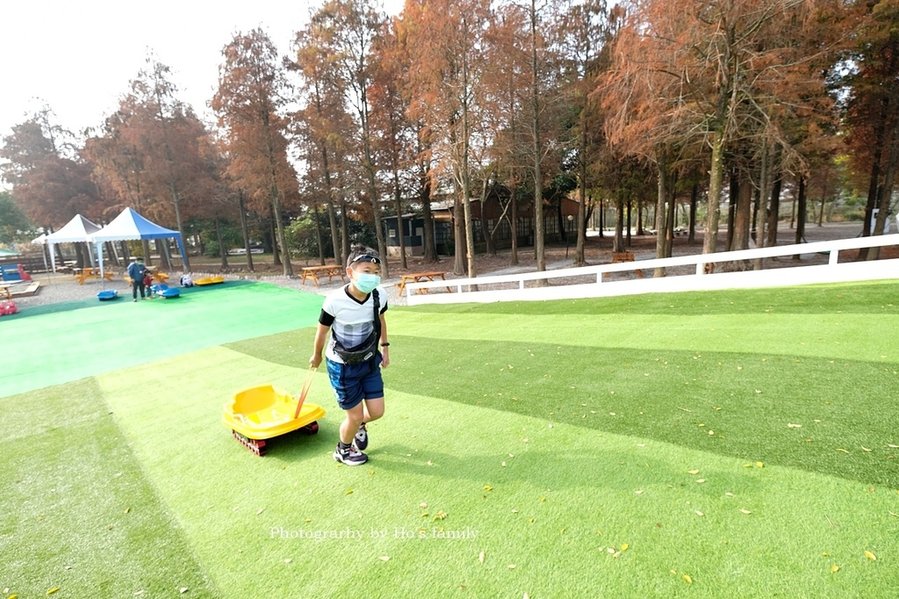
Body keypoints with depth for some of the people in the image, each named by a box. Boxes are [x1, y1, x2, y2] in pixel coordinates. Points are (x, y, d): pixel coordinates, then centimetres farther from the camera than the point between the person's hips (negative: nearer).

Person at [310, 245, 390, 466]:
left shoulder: (380, 295, -16)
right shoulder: (335, 300, -28)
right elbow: (322, 330, -10)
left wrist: (385, 348, 11)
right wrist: (317, 355, 7)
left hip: (369, 360, 4)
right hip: (342, 365, -4)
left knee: (376, 412, 7)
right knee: (355, 415, 6)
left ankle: (359, 426, 46)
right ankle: (343, 450, 39)